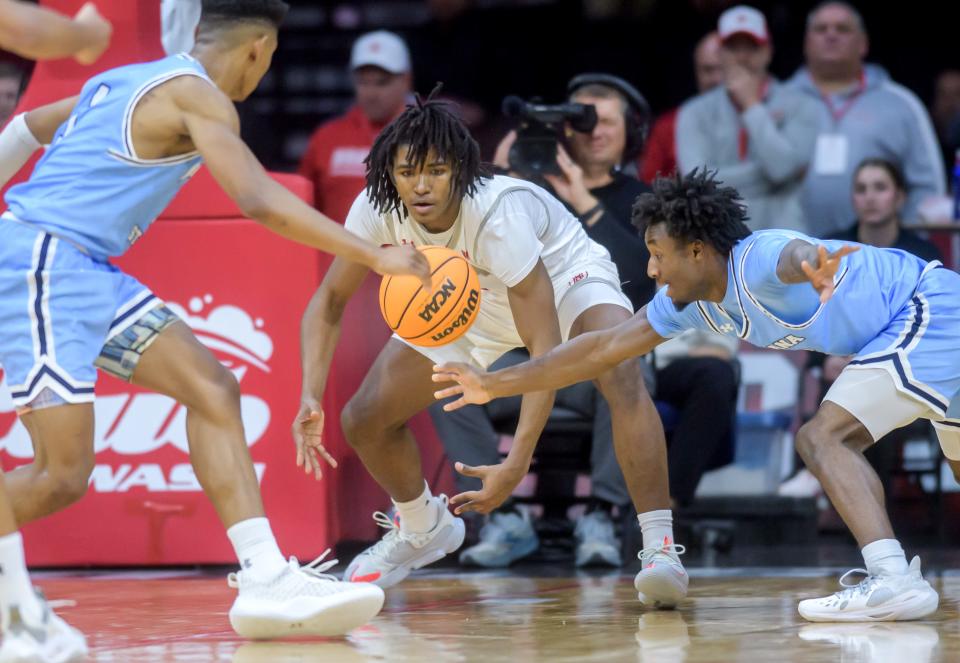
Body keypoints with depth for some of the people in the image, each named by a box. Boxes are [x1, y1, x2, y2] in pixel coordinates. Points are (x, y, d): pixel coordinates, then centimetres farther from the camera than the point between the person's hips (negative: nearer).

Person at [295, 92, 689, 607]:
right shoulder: (378, 208, -26)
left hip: (565, 277, -6)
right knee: (364, 420, 0)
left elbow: (547, 348, -41)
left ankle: (660, 546, -31)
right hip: (472, 300, 6)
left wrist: (516, 464, -47)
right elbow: (330, 300, -10)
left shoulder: (496, 213, -40)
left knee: (621, 378, -37)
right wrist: (311, 398, -25)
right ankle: (422, 529, 31)